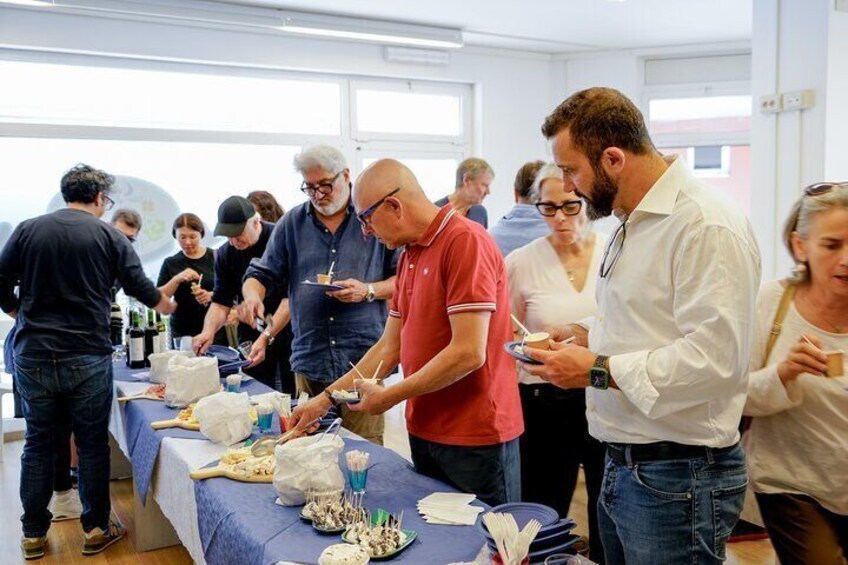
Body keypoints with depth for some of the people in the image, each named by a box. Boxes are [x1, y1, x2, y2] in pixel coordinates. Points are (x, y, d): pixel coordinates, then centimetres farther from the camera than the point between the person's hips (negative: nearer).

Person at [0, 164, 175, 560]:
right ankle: (96, 530, 19)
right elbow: (141, 288, 2)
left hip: (32, 358, 3)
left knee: (38, 443, 14)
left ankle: (33, 534, 23)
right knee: (92, 445, 9)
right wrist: (167, 306, 22)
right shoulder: (108, 236, -2)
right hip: (87, 359, -2)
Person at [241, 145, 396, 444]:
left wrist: (368, 291, -12)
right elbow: (262, 273, 13)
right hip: (310, 361, 3)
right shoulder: (292, 223, 11)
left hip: (363, 360, -3)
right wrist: (252, 294, -10)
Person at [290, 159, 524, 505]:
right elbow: (390, 347, 14)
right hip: (424, 431, 8)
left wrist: (390, 397, -14)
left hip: (475, 437, -8)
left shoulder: (465, 241, -17)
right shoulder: (409, 256, 12)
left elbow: (468, 353, -22)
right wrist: (326, 398, 10)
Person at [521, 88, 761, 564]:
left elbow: (715, 356, -26)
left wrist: (599, 371, -21)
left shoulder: (706, 225, -19)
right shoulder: (632, 223, 14)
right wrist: (589, 336, 7)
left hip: (676, 477, -9)